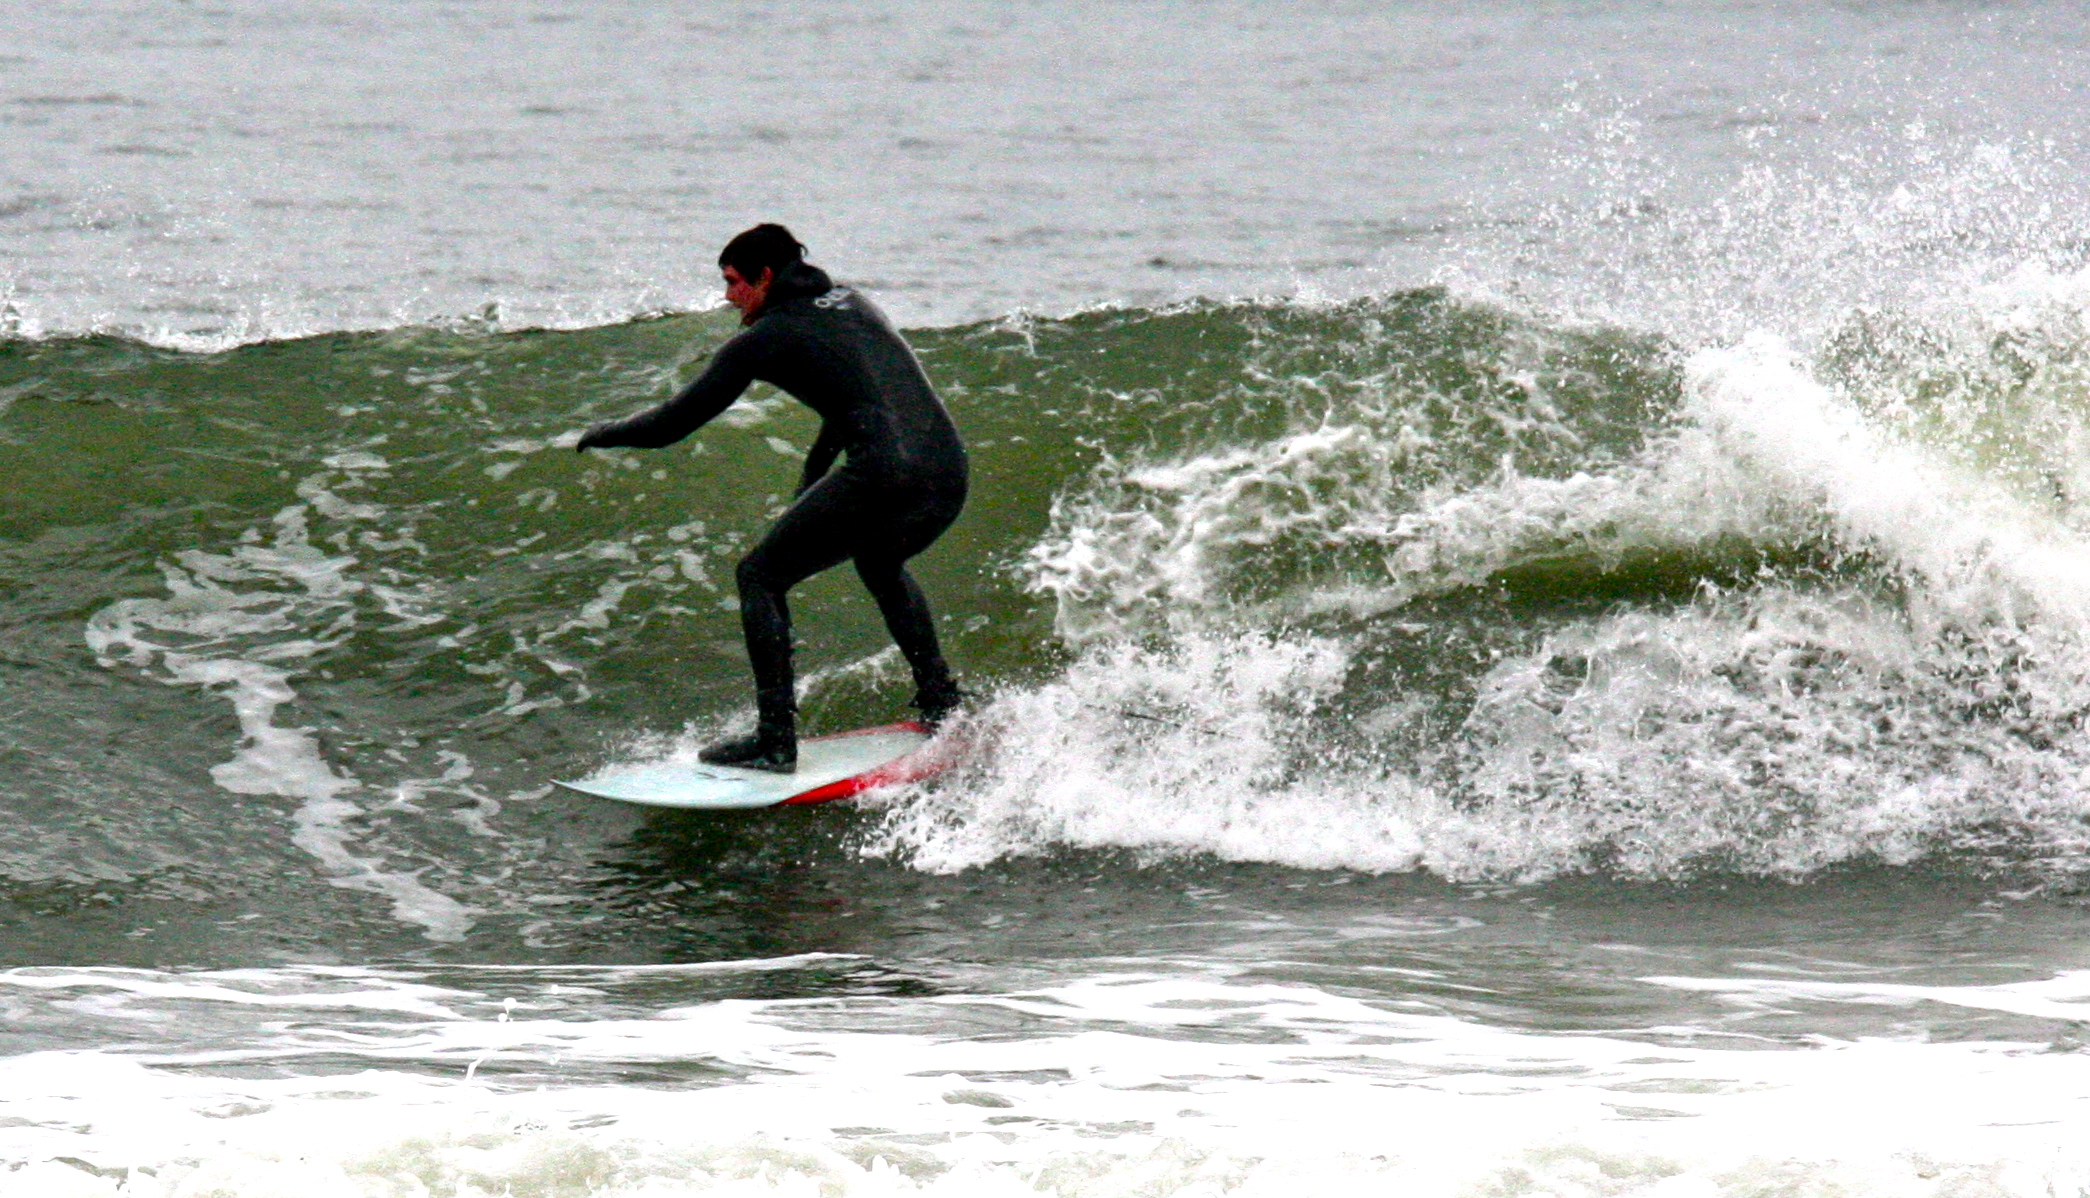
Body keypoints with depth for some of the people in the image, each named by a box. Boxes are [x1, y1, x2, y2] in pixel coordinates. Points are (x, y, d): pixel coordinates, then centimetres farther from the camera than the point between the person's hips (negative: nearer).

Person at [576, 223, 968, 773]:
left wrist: (604, 434, 25)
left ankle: (776, 741, 2)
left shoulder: (765, 338, 4)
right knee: (879, 561, 38)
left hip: (887, 477, -8)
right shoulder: (850, 303, 25)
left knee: (760, 578, 8)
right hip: (951, 475, 8)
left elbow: (670, 425, 7)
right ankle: (940, 702, 33)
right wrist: (813, 473, 47)